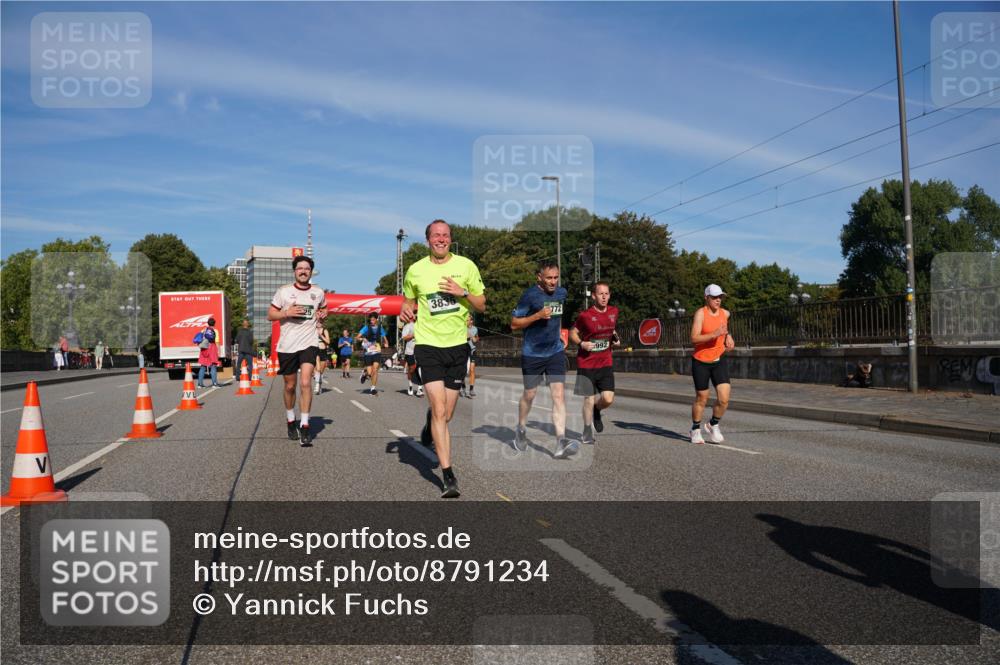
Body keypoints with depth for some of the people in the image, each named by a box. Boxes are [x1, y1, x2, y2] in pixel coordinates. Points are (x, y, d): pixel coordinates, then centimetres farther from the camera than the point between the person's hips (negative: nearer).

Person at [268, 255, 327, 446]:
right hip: (287, 345, 0)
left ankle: (305, 426, -11)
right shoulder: (283, 291, 0)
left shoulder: (318, 292, 6)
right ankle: (290, 420, 33)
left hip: (309, 343, 0)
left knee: (305, 382, -16)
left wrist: (322, 314, 2)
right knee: (290, 386, 11)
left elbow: (324, 309, 25)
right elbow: (270, 315, 2)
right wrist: (287, 312, -16)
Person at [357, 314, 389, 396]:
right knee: (370, 373, -3)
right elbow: (358, 337, -5)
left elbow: (384, 337, 16)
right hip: (368, 352, -1)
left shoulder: (380, 328, 7)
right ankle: (364, 372, 33)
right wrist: (362, 339, -26)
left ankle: (373, 388, -4)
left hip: (377, 352, 1)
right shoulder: (366, 327, -1)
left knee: (375, 370, -14)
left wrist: (386, 344, -5)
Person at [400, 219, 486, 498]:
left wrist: (463, 292, -13)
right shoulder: (415, 271, 3)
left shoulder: (466, 266, 2)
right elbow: (409, 301, 19)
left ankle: (429, 425, 47)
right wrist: (406, 310, -4)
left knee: (446, 415, 9)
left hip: (458, 345, 2)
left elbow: (482, 305, 5)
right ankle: (448, 475, -7)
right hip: (428, 345, -1)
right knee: (440, 410, -13)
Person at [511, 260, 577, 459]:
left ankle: (560, 444, -14)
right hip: (532, 354, -3)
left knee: (559, 395, -10)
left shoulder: (561, 293, 4)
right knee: (529, 395, 12)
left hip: (556, 352, 3)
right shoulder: (529, 295, -13)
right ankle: (521, 430, 38)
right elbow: (514, 324, -11)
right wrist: (538, 316, -22)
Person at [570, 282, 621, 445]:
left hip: (606, 363, 4)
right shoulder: (585, 315, -10)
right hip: (586, 363, -3)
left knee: (608, 399, -7)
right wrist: (582, 343, -16)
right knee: (589, 399, 1)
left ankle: (596, 411, 28)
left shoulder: (614, 312, 4)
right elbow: (572, 333, 1)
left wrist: (616, 339, 5)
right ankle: (587, 431, 21)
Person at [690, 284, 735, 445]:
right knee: (701, 399, 7)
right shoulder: (700, 313, -13)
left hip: (719, 361, 4)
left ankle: (713, 425, 19)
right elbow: (694, 338, -22)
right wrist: (714, 334, -31)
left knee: (724, 399, -8)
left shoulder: (725, 313, 3)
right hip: (700, 362, -4)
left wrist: (728, 337, 8)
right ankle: (696, 429, 29)